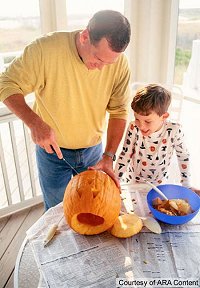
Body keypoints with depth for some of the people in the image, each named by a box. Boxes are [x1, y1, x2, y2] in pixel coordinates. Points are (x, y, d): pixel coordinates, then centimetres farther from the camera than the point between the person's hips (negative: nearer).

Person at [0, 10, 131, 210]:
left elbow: (119, 111, -9)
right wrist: (35, 123, -31)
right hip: (51, 148, -2)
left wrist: (108, 157, -18)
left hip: (93, 149, 3)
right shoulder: (45, 49, -25)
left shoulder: (119, 63, -15)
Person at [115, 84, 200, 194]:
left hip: (159, 185, 2)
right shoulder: (134, 128, -20)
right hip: (132, 183, -1)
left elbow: (183, 156, -5)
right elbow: (124, 156, -9)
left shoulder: (174, 131, -22)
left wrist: (186, 185, 0)